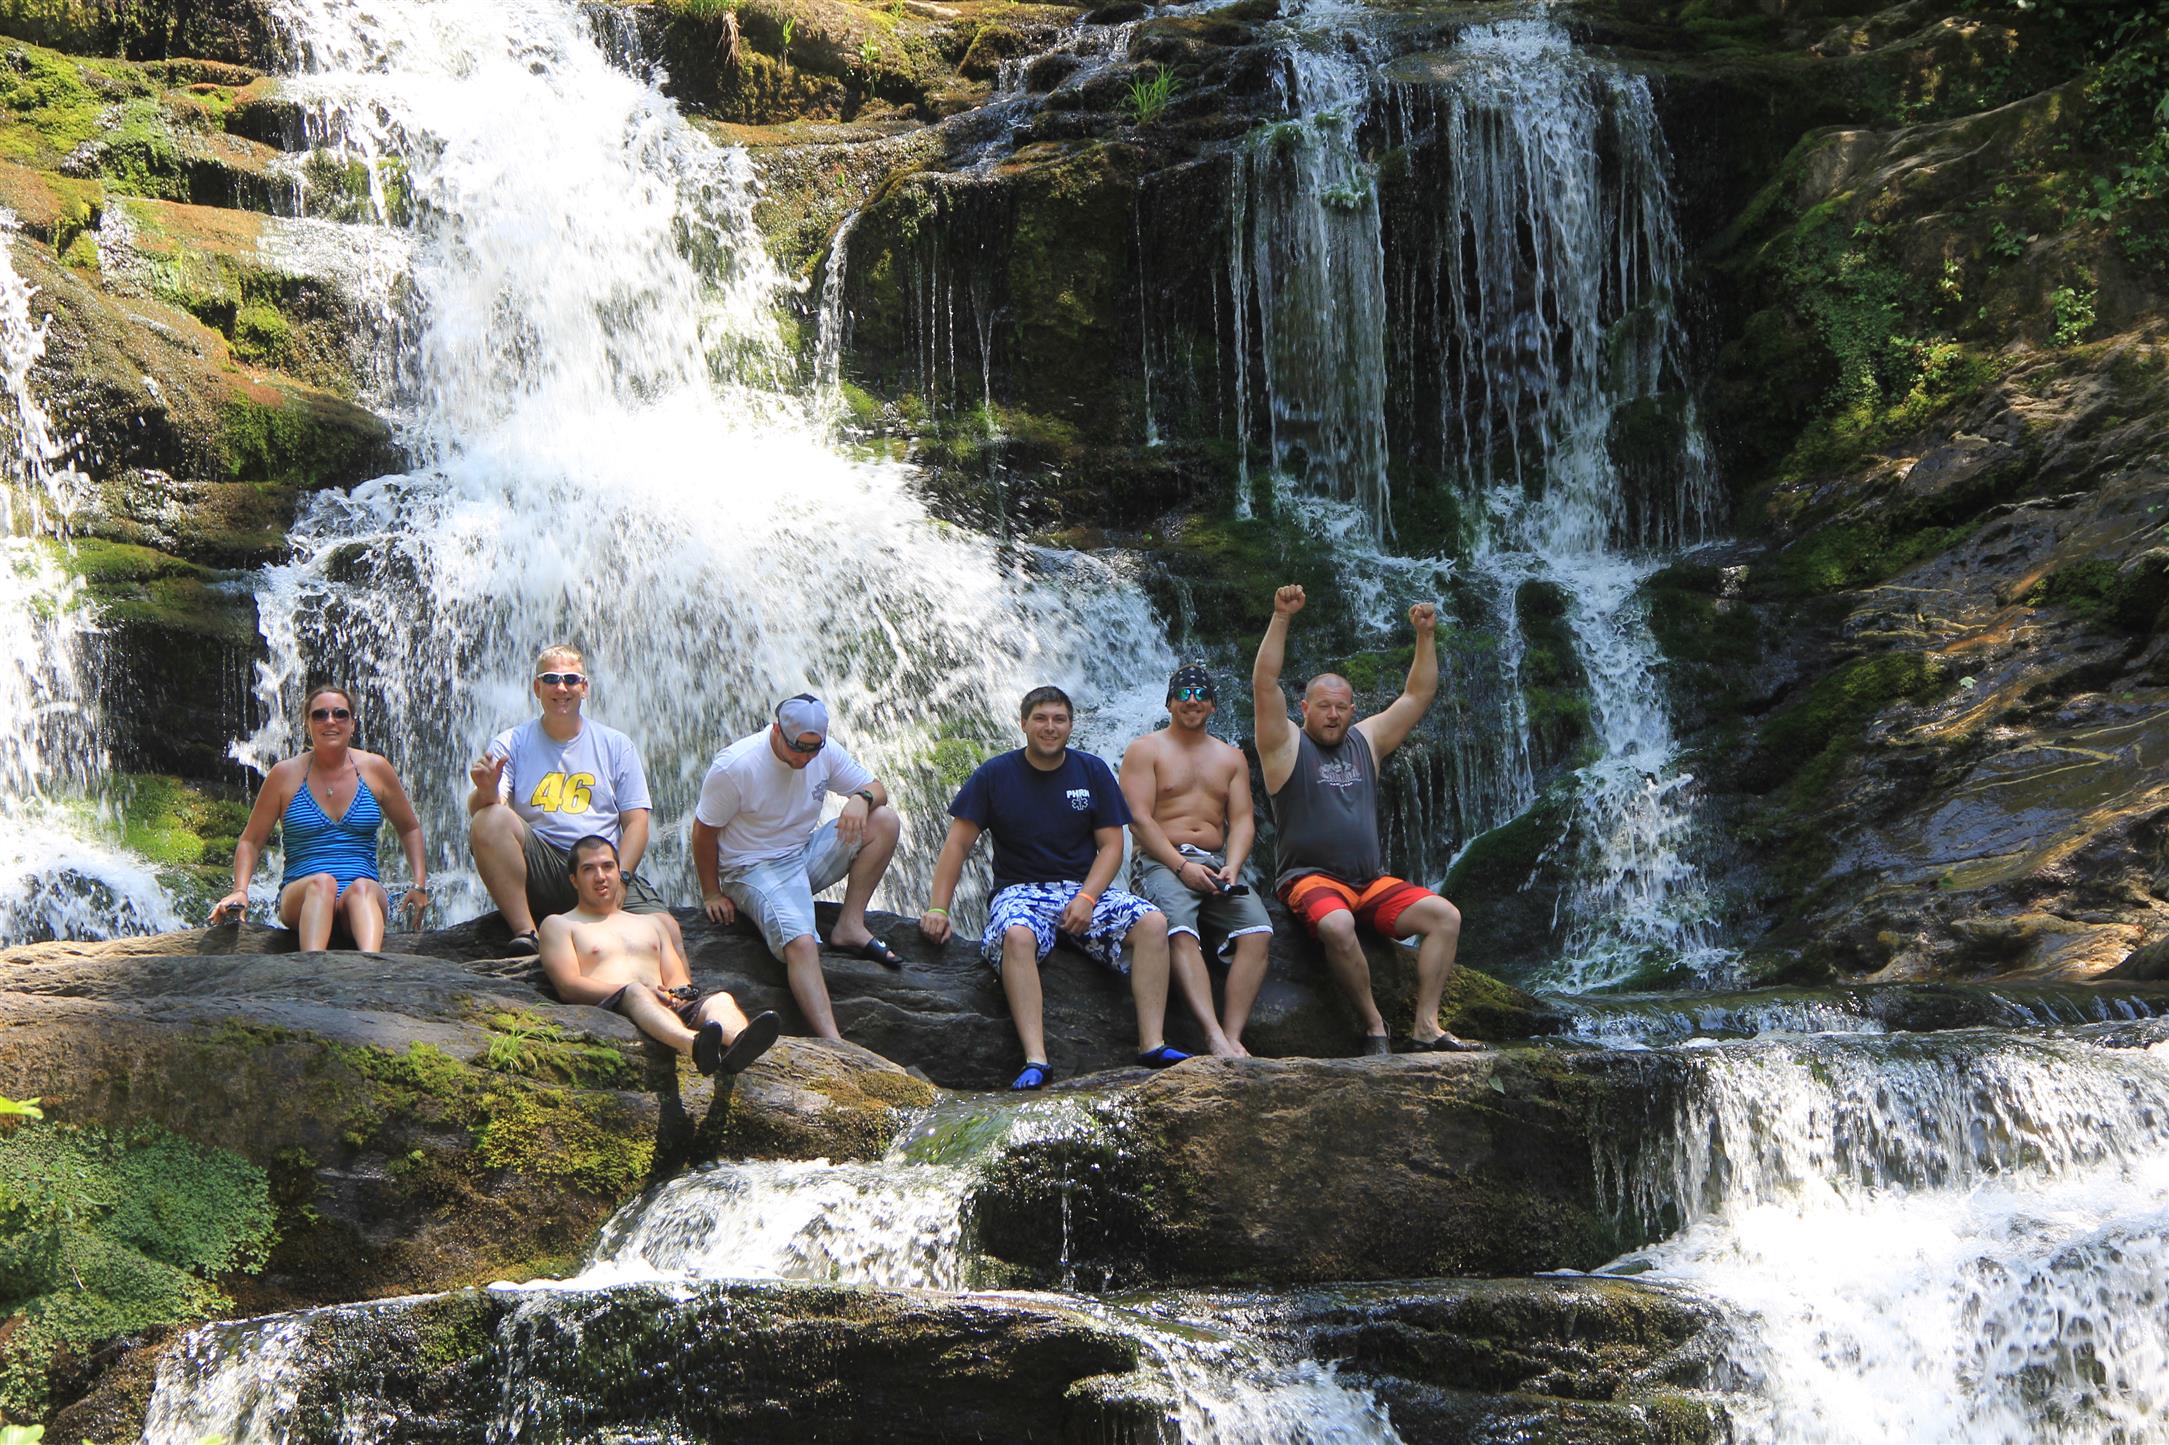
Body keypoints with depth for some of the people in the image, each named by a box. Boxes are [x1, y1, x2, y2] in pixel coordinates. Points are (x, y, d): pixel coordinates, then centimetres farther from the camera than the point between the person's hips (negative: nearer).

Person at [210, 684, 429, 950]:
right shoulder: (286, 774, 7)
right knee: (321, 882, -35)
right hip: (300, 897, 0)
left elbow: (409, 829, 22)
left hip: (366, 895, 0)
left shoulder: (374, 769, 10)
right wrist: (240, 892, -4)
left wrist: (419, 886, 10)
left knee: (361, 888, -35)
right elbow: (250, 841, 12)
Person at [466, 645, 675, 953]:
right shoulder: (511, 744, 10)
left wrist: (619, 879, -9)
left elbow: (636, 822, 8)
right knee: (491, 819, -31)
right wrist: (486, 792, -29)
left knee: (667, 933, -29)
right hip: (540, 868, 1)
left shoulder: (616, 746, 14)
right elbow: (477, 810, -4)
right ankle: (525, 934, -23)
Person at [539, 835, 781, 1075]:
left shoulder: (651, 923, 36)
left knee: (721, 999, -27)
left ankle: (736, 1047, -65)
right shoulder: (559, 925, 21)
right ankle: (696, 1045, -72)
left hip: (671, 1009, 5)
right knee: (636, 993, -39)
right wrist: (636, 990, -10)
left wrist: (678, 992, -3)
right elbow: (569, 986, 4)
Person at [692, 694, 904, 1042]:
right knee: (801, 944, -33)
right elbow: (704, 830, -9)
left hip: (806, 855, 7)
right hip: (754, 870, -7)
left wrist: (861, 799, -20)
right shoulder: (734, 766, -18)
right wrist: (711, 894, -5)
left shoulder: (825, 753, -2)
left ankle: (850, 926, -12)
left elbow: (876, 789, 5)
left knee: (885, 820, -12)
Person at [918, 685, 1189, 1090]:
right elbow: (958, 844, 0)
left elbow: (1111, 844, 4)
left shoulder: (1093, 772, 9)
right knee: (1017, 935, -39)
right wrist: (938, 909, -10)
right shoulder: (994, 775, 3)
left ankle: (1152, 1045, -26)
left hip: (1084, 889, 3)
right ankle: (1035, 1060, -46)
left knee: (1153, 923, -25)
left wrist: (1087, 897, -13)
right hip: (1021, 891, -2)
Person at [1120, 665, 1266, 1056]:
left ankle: (1233, 1035, -35)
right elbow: (1139, 819, -4)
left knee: (1257, 930, -26)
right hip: (1160, 861, -4)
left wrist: (1232, 867, -10)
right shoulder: (1146, 750, 7)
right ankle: (1216, 1037, -48)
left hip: (1216, 862, 4)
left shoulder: (1231, 757, 21)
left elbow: (1242, 819, 10)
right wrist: (1181, 866, -17)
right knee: (1180, 932, -35)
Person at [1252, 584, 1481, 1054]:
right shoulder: (1287, 745, 2)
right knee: (1336, 926, -38)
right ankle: (1373, 1024, -20)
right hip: (1310, 878, -5)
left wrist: (1426, 636, 6)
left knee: (1445, 916, -15)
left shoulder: (1366, 741, 17)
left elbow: (1418, 694, 17)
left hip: (1372, 882, 6)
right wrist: (1281, 619, -19)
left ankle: (1426, 1027, -17)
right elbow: (1264, 684, -11)